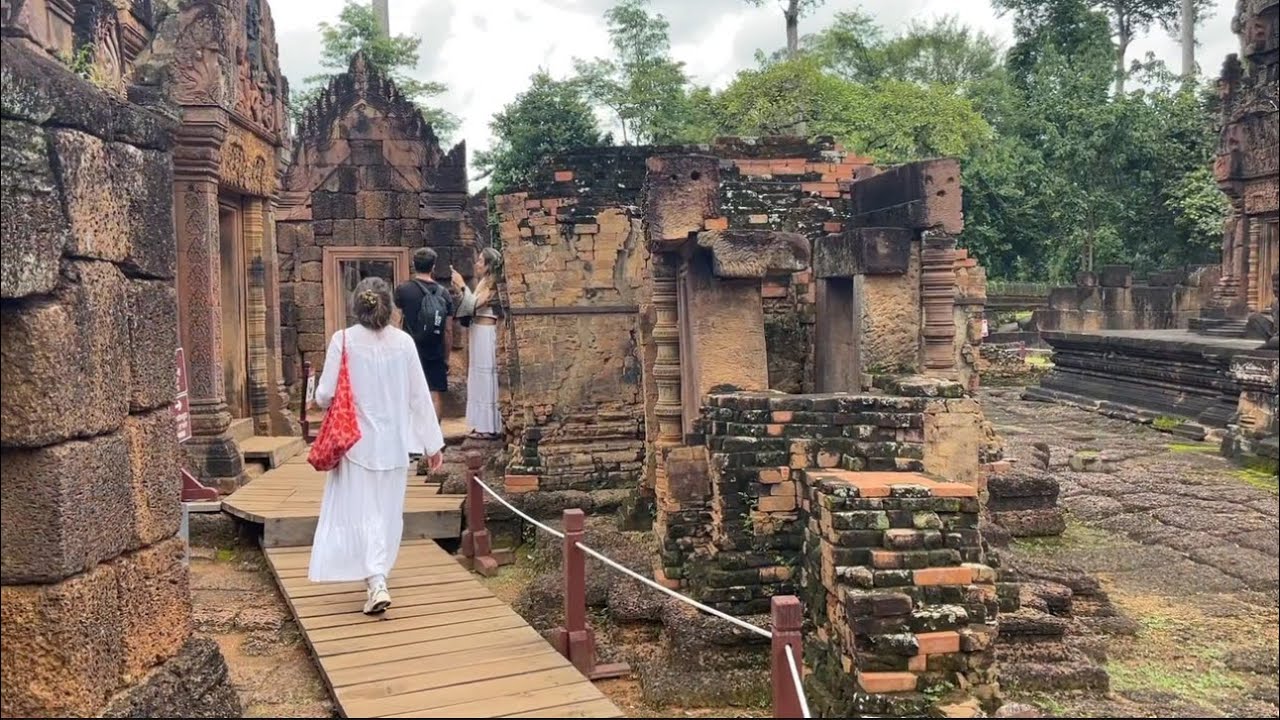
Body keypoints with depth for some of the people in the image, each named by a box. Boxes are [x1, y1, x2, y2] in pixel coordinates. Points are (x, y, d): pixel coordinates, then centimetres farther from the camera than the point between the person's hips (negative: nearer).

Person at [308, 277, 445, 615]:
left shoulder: (343, 341, -11)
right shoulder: (403, 342, -5)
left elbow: (325, 396, -10)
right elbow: (419, 396, -1)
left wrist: (319, 394, 16)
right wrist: (433, 444, 6)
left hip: (356, 443, -2)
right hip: (394, 443, 2)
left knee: (359, 511, 5)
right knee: (387, 512, 17)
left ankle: (376, 583, -7)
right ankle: (377, 574, 29)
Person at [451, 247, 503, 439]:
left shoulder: (492, 284, -12)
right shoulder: (484, 283, 14)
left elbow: (474, 304, -21)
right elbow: (472, 306, 12)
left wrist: (463, 285, -13)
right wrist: (461, 290, 6)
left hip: (486, 334, -10)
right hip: (479, 333, 10)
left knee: (486, 376, -5)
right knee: (480, 376, 12)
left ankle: (490, 426, 0)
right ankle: (484, 424, 19)